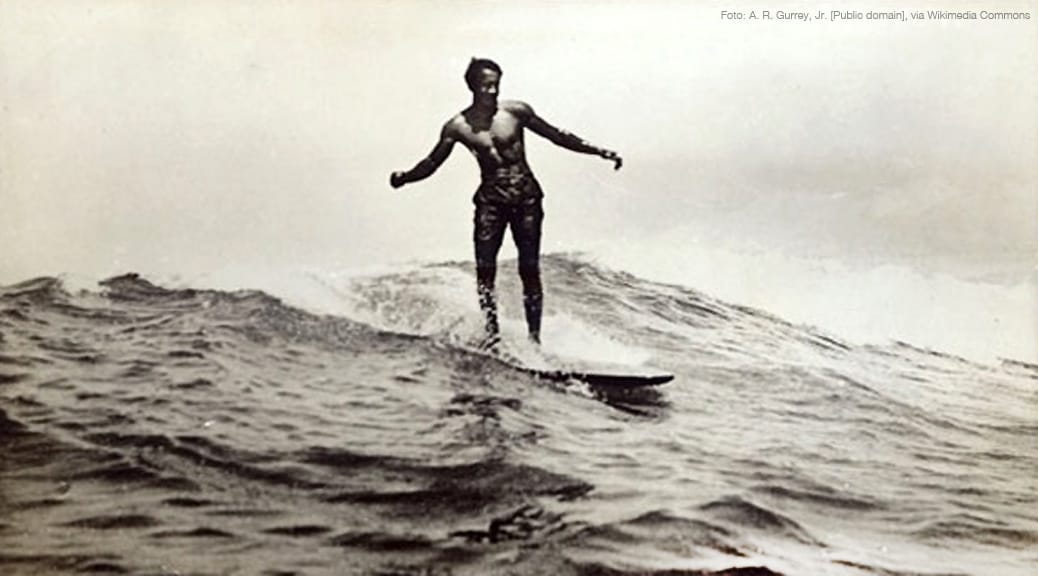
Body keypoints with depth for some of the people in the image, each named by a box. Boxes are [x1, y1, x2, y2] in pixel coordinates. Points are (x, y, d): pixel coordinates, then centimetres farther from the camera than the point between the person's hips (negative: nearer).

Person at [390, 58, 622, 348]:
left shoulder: (516, 111, 1)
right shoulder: (457, 126, 1)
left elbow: (557, 136, 7)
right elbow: (431, 163, 4)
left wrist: (600, 152, 4)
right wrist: (404, 178, -15)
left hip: (526, 196, 0)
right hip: (490, 199, 0)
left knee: (530, 269, -2)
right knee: (484, 268, -13)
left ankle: (534, 336, 3)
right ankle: (492, 330, -12)